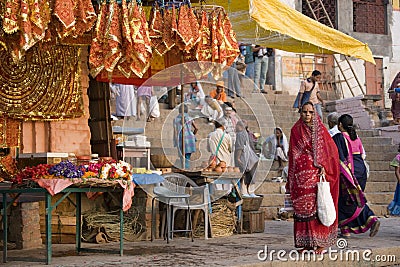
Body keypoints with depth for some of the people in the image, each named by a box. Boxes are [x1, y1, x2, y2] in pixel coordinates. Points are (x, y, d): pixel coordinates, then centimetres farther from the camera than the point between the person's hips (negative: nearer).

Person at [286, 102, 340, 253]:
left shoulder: (321, 130, 6)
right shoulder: (295, 131, 11)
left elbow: (331, 151, 3)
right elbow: (292, 155, 12)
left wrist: (324, 167, -11)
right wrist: (290, 180, 8)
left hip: (317, 174, -2)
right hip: (301, 175, 2)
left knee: (318, 207, -7)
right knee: (302, 208, -1)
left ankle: (320, 243, -3)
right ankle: (306, 243, 3)